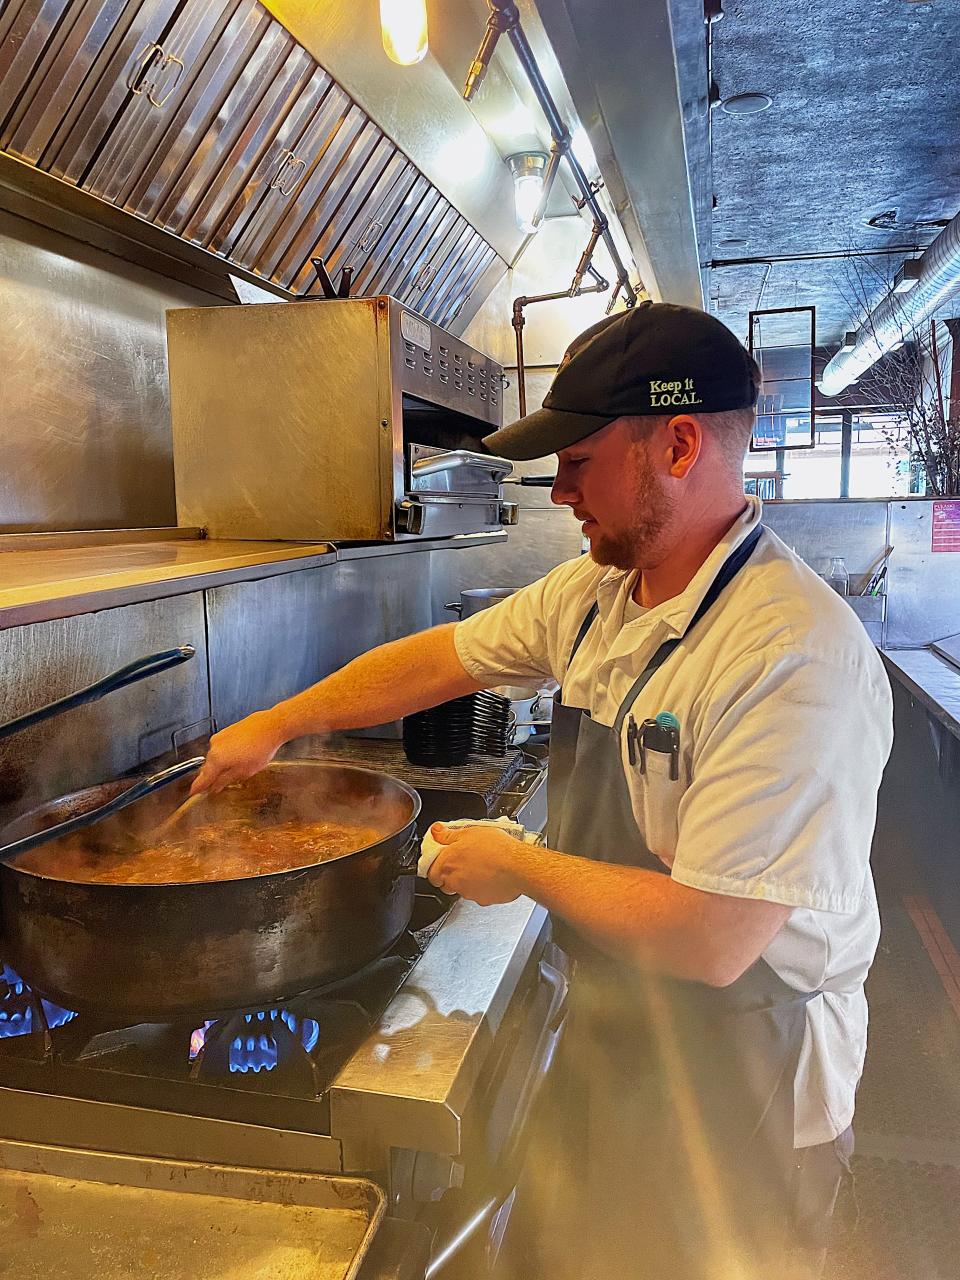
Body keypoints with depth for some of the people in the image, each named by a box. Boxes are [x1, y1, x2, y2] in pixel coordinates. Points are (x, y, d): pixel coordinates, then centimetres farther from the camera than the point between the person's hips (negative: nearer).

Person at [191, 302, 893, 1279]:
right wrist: (277, 724, 10)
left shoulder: (793, 651, -31)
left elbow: (709, 940, -32)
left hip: (737, 1083, -7)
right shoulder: (591, 594, -4)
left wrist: (518, 868, -18)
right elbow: (443, 657, 7)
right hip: (609, 1026, 7)